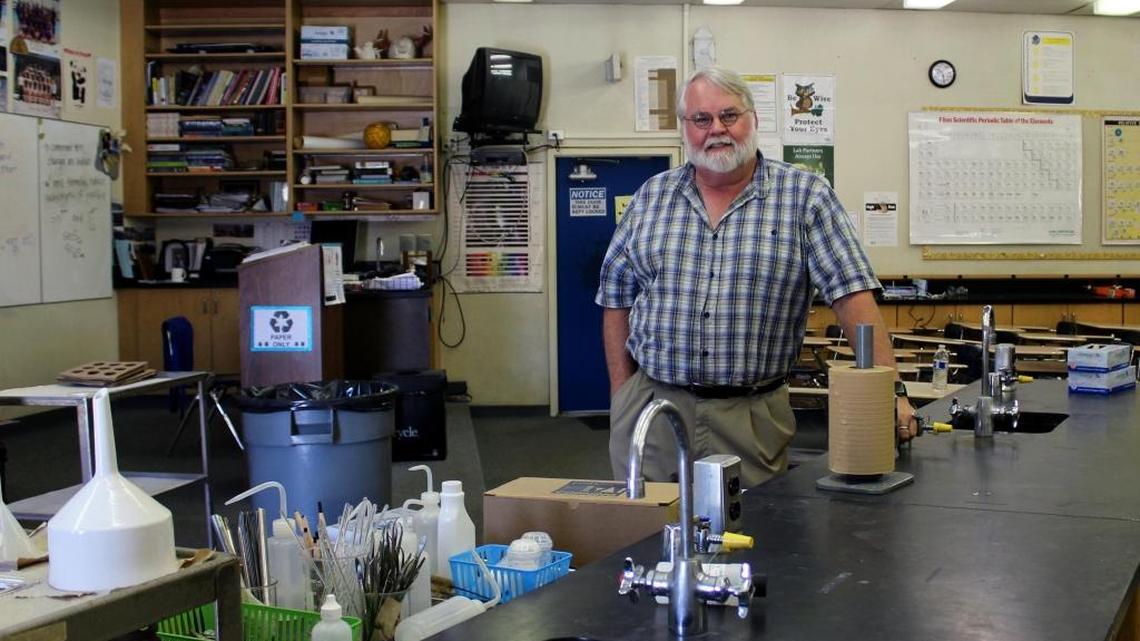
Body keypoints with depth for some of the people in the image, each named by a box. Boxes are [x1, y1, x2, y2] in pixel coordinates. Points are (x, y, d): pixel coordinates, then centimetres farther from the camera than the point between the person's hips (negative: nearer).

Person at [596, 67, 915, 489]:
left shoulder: (805, 196, -1)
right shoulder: (651, 197, 8)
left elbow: (852, 293, -7)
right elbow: (616, 296, 12)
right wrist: (622, 393, 6)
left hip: (753, 415, -2)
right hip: (652, 403, 2)